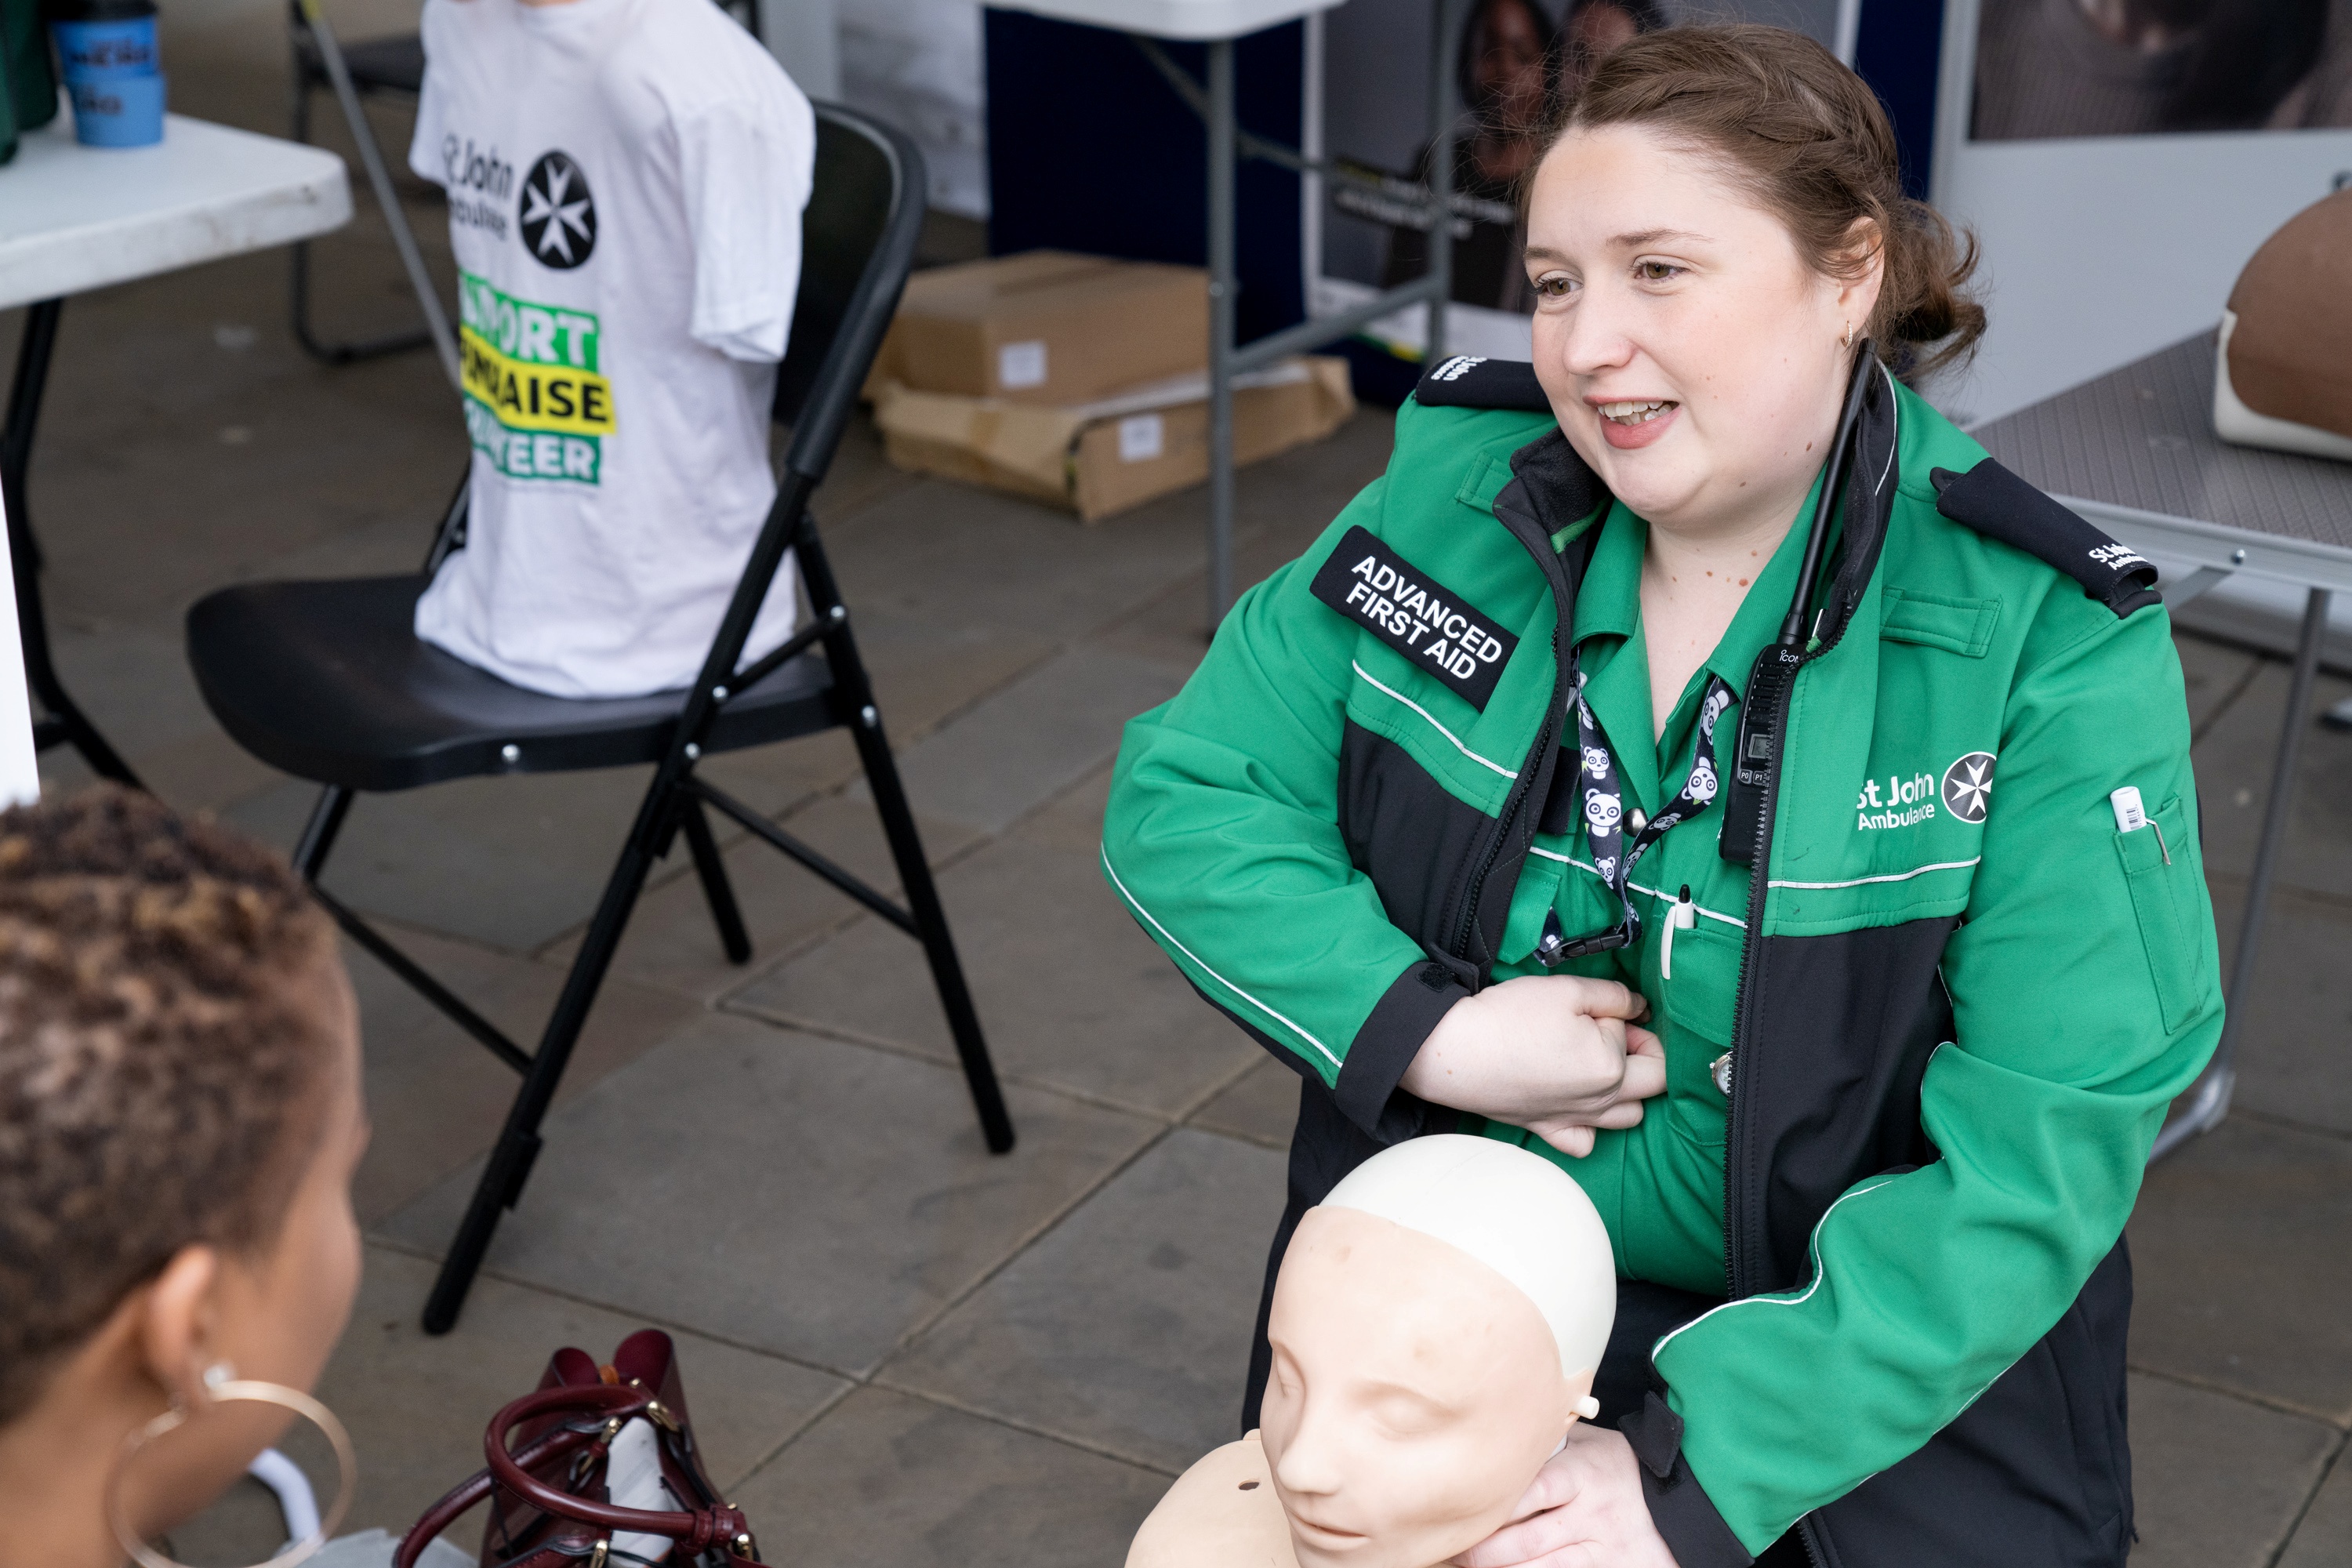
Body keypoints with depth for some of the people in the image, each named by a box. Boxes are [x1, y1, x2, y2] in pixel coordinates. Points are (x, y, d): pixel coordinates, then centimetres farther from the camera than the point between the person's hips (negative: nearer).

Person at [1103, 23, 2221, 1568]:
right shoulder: (1457, 494, -6)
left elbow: (2043, 1148, -20)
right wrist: (1428, 1029, -18)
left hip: (1874, 1356, -1)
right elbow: (1179, 799, -1)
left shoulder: (2050, 652, -16)